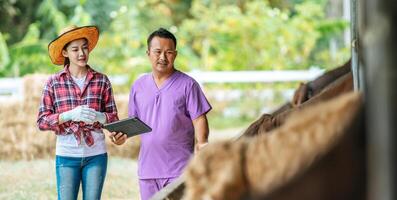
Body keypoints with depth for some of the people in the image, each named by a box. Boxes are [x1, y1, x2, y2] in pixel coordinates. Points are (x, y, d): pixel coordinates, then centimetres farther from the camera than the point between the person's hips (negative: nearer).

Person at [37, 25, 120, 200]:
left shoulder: (101, 81, 4)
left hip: (96, 154, 1)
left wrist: (98, 116, -16)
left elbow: (113, 118, 6)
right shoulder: (53, 82, 1)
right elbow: (42, 121, -2)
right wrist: (70, 115, -18)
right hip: (66, 154, -1)